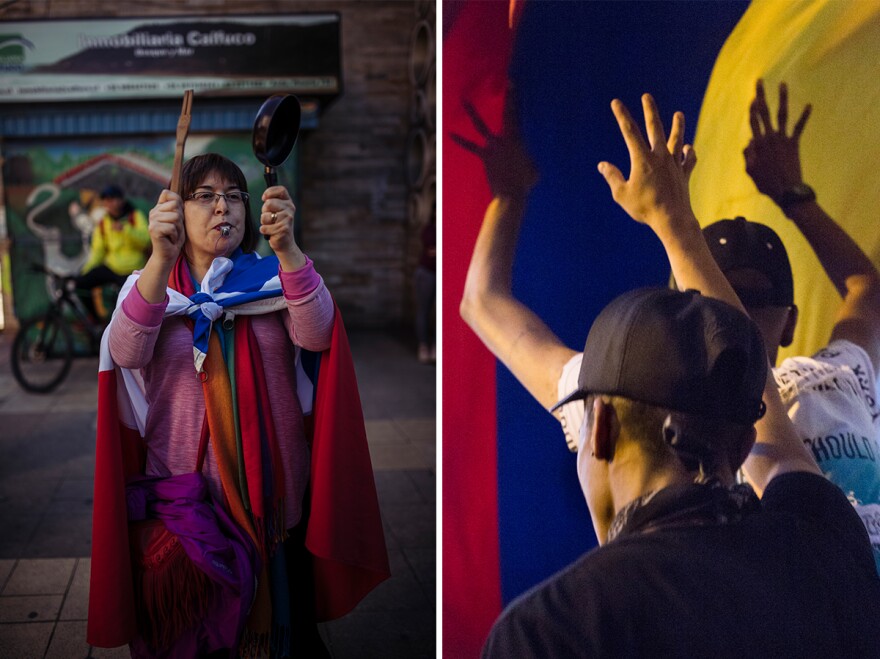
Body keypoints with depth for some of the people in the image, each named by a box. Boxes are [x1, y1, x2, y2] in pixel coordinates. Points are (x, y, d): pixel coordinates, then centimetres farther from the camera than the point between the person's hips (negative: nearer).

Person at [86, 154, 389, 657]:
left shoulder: (272, 279, 3)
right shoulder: (150, 287, 2)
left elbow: (315, 335, -18)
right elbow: (125, 354, -20)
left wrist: (287, 248, -33)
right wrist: (162, 258, -34)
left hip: (274, 489, 1)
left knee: (281, 612, 13)